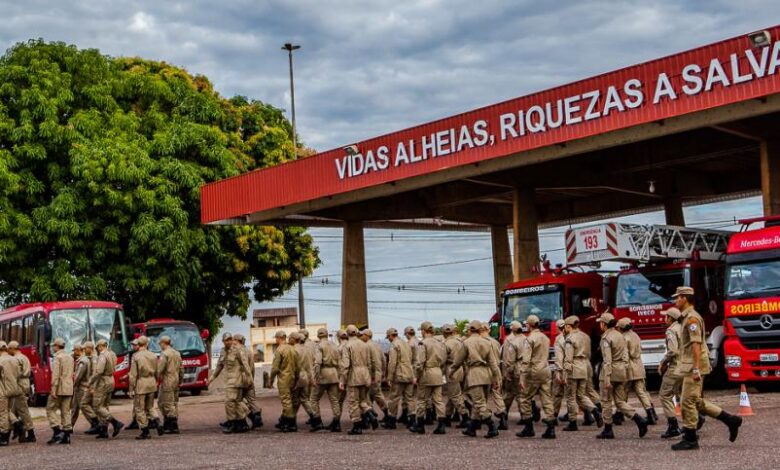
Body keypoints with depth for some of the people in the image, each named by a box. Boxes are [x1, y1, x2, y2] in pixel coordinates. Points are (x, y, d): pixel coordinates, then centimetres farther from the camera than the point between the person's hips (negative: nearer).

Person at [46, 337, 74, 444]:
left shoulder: (57, 357, -10)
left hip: (60, 388, -7)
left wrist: (53, 390, -19)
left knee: (51, 409, 0)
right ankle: (66, 434, 6)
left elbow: (56, 375, -17)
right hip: (69, 389, 8)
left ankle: (57, 431, -13)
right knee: (66, 411, 8)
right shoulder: (70, 357, 15)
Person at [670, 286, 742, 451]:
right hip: (690, 366, 10)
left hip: (694, 366, -10)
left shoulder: (691, 317, -13)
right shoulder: (688, 317, 17)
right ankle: (730, 420, 16)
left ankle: (690, 439, 0)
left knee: (688, 402, -6)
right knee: (696, 401, 13)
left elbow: (696, 344, -21)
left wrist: (696, 368, -25)